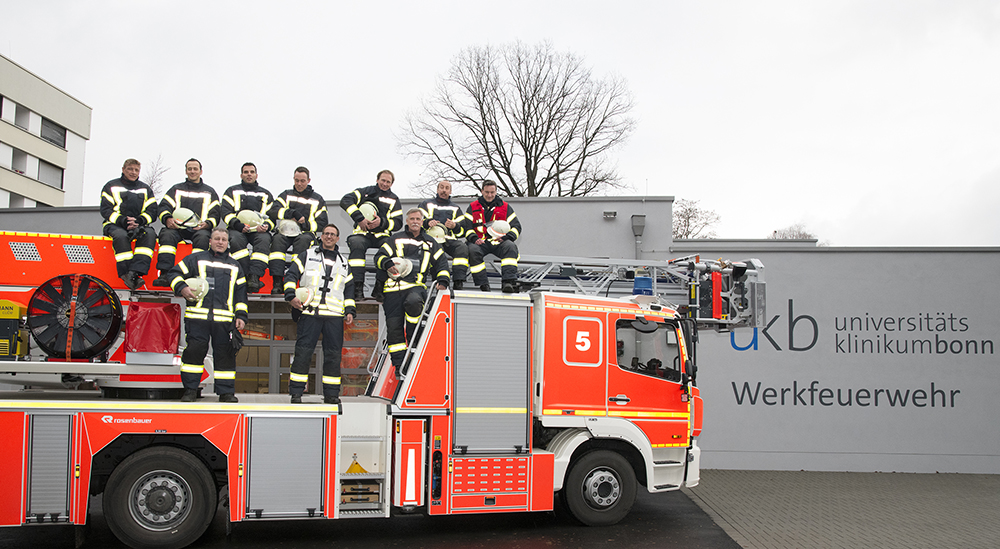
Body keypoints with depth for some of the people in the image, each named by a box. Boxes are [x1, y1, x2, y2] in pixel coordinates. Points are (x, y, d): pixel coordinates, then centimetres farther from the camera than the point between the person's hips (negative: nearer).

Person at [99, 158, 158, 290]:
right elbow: (105, 210, 2)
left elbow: (152, 211, 9)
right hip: (115, 225, -2)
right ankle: (126, 274, -38)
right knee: (121, 236, -38)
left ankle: (134, 272, -46)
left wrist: (138, 221, -13)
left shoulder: (145, 189, 20)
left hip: (139, 225, 2)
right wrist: (123, 221, -16)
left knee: (150, 233, -34)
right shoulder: (111, 186, 13)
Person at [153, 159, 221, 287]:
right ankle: (164, 274, -42)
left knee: (203, 237, -36)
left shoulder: (209, 192, 23)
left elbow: (215, 214, 12)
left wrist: (207, 223, -12)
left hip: (200, 229, -1)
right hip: (177, 227, 1)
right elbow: (163, 207, 12)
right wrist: (167, 219, -12)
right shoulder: (176, 189, 24)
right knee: (167, 235, -32)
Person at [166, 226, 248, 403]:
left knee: (226, 354, 1)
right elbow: (174, 273, 11)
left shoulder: (234, 266, 19)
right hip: (197, 316, -2)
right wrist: (182, 289, -9)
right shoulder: (196, 259, 12)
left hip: (224, 319, 2)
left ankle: (226, 392, 7)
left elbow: (241, 293, 18)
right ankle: (190, 390, 7)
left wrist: (241, 315, 8)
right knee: (194, 350, -4)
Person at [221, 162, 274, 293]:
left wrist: (266, 226, -9)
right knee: (236, 240, -36)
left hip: (259, 230, 1)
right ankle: (245, 276, -38)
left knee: (264, 240, -35)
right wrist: (239, 225, -13)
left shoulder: (265, 194, 25)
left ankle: (254, 276, -46)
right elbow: (226, 213, 6)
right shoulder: (232, 191, 20)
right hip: (238, 229, -1)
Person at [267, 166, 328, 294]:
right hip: (285, 232, 1)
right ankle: (277, 282, -41)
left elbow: (321, 224, 8)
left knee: (303, 240, -37)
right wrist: (293, 214, -13)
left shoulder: (317, 199, 17)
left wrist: (305, 224, -10)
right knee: (277, 239, -34)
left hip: (306, 233, -1)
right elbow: (273, 211, 1)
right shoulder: (286, 195, 20)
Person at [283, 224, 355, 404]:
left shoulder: (343, 262, 20)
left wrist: (350, 311, 13)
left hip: (335, 315, 3)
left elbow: (349, 289, 23)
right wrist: (291, 295, -10)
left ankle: (331, 394, 8)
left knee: (333, 354, 1)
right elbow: (291, 275, 6)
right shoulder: (307, 255, 11)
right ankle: (296, 392, 1)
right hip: (310, 312, -3)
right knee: (303, 351, -5)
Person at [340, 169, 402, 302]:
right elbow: (345, 200, -4)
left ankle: (379, 288, -25)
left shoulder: (394, 199, 17)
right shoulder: (365, 192, 13)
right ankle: (358, 288, -37)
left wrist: (382, 222, -14)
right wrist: (359, 218, -14)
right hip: (362, 234, -1)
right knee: (357, 245, -36)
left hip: (382, 236, 1)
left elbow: (398, 223, 6)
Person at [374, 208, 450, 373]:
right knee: (394, 326, -6)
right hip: (394, 287, 1)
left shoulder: (430, 243, 21)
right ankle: (398, 363, 2)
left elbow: (441, 263, 24)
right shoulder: (396, 239, 16)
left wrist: (442, 280, 6)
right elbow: (379, 256, 10)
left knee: (413, 301, -37)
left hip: (416, 286, -1)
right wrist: (387, 263, -13)